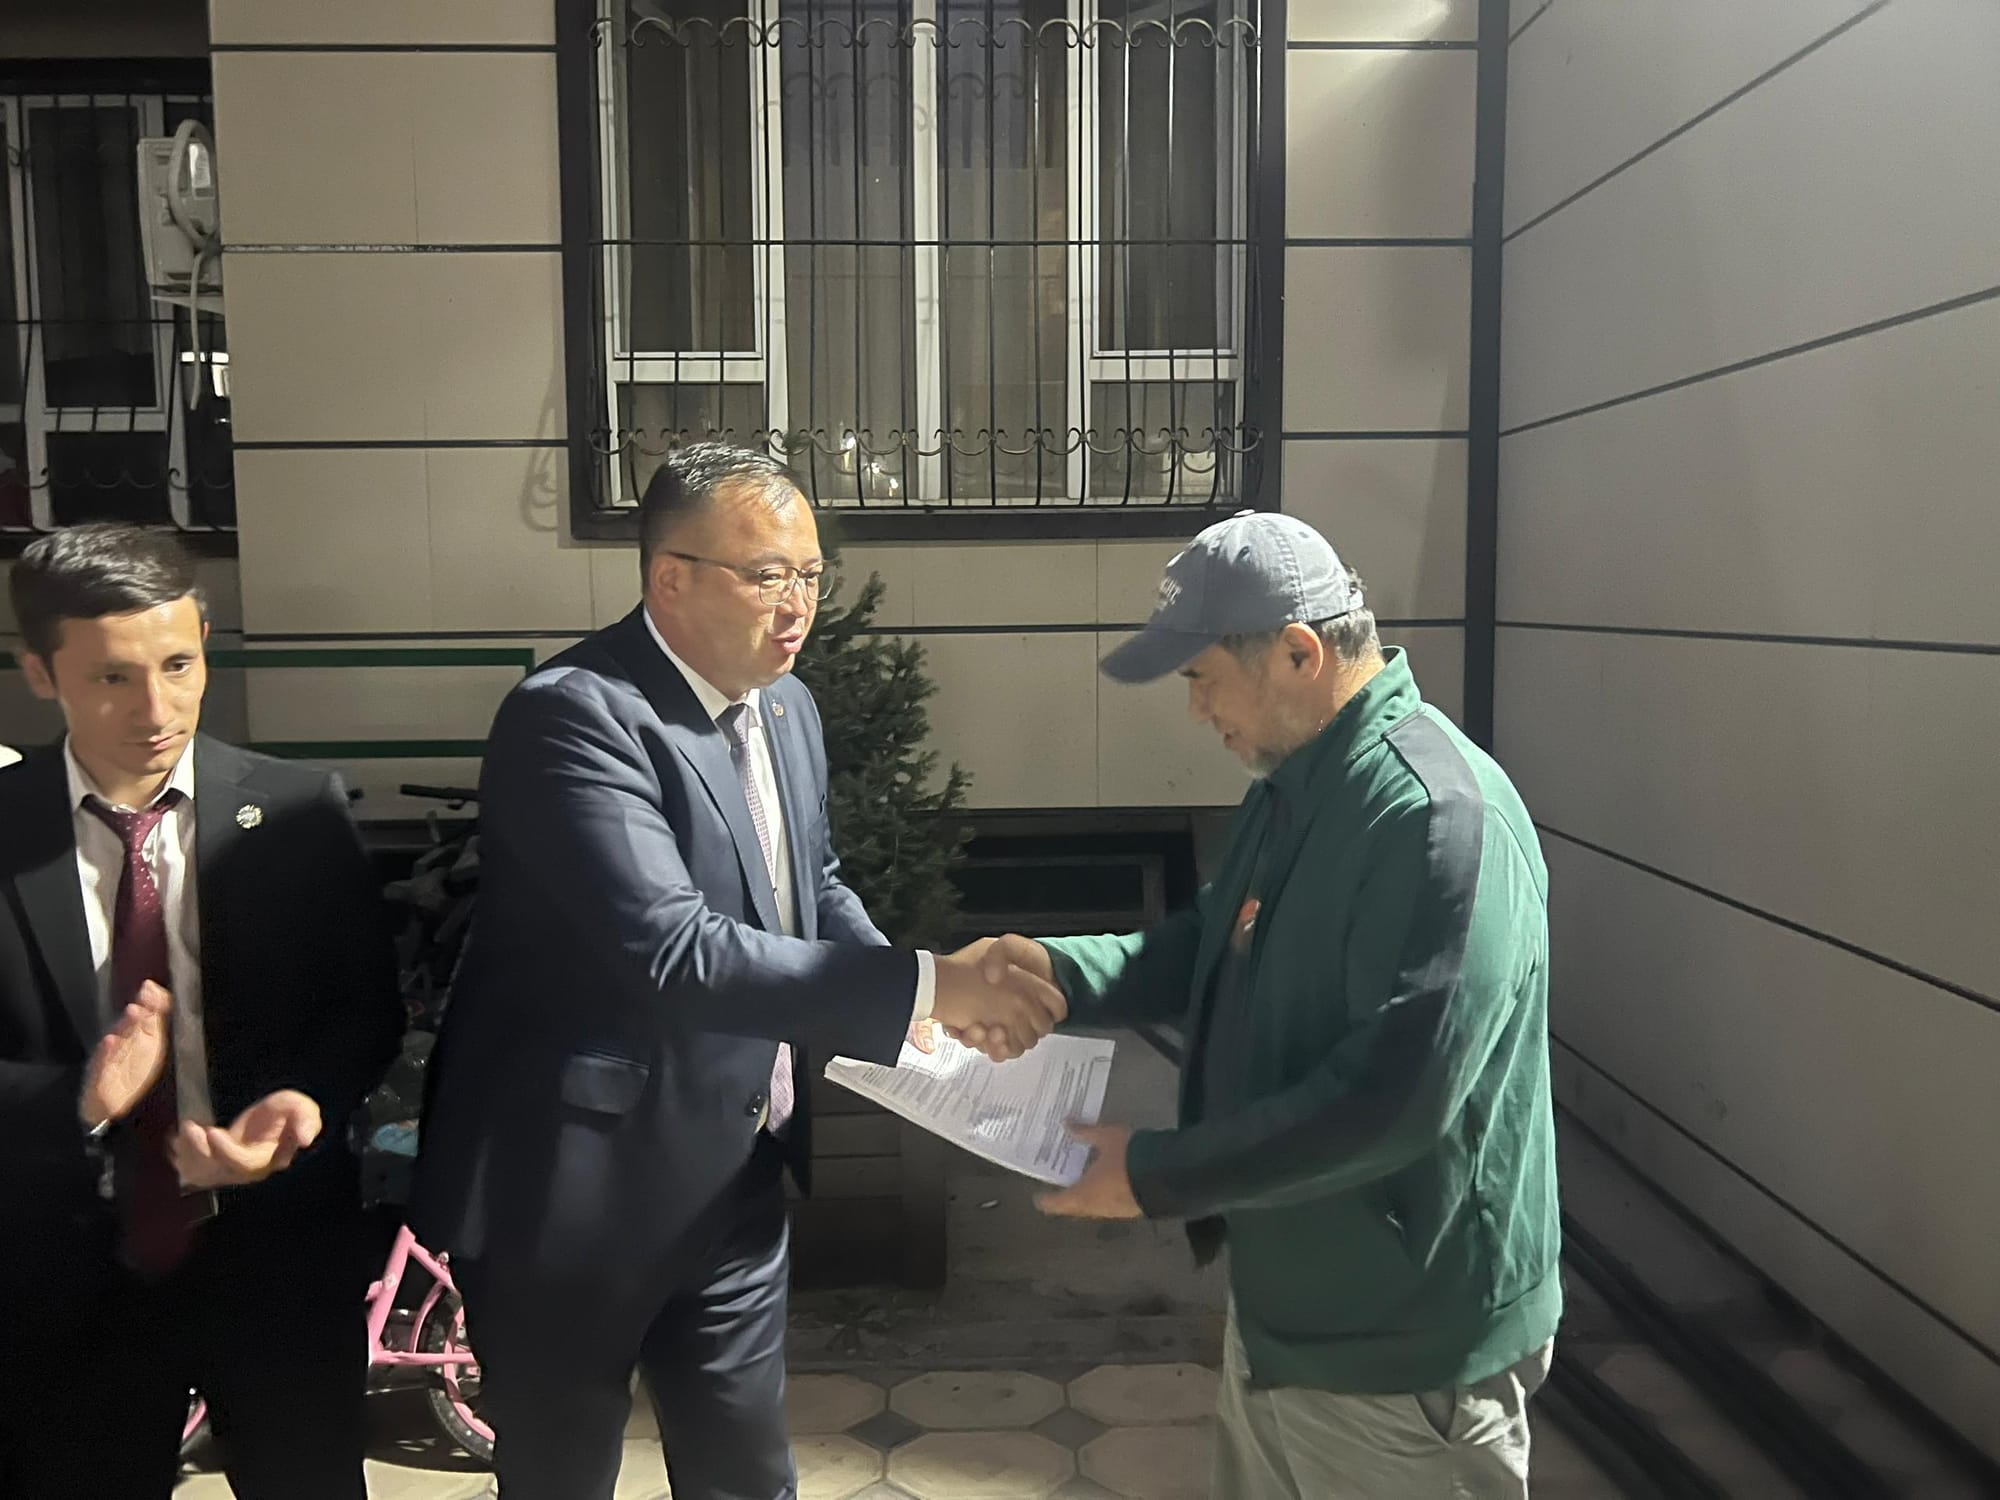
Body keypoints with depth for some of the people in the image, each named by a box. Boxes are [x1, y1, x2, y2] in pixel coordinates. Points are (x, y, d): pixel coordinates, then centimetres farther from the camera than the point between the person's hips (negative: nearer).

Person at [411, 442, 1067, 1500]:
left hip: (737, 1176, 7)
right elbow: (671, 951, -33)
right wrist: (922, 986, -33)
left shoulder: (784, 706, 4)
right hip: (577, 1191, -6)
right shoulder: (572, 716, -23)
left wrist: (936, 998, -3)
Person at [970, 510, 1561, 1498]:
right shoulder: (1291, 786, 6)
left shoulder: (1436, 815, -27)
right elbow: (1220, 948, 15)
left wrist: (1158, 1176, -24)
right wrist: (1057, 970, -2)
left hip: (1401, 1347, -9)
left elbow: (1394, 1098, -31)